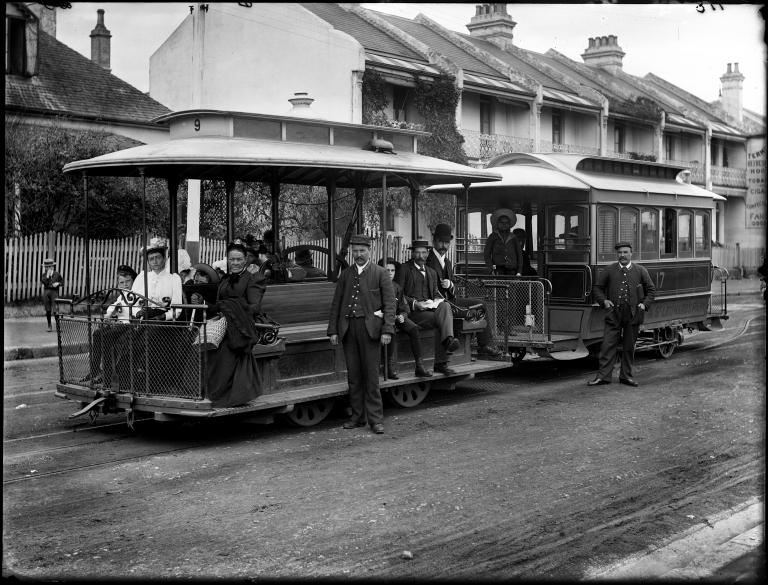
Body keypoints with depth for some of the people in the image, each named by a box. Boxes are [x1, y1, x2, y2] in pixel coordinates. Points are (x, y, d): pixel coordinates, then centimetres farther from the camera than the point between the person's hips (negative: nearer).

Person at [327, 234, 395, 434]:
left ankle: (375, 419, 1)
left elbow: (389, 304, -1)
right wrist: (333, 330, 6)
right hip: (348, 328, 4)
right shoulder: (345, 275, 14)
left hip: (369, 327, -4)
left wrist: (387, 330, -10)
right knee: (353, 375, 6)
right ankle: (358, 416, 15)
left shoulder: (380, 274, 4)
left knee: (371, 374, -4)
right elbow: (336, 304, 14)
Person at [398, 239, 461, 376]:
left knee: (445, 306, -29)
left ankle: (448, 340, -41)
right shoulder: (405, 269, 6)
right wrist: (415, 303, -15)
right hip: (413, 312, -5)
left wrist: (437, 300, 0)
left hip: (431, 308, 5)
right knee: (441, 320, -29)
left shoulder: (432, 272, 26)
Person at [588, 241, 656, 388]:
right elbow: (597, 288, 13)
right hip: (614, 315, 0)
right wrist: (603, 300, -3)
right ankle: (603, 376, -3)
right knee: (608, 345, -5)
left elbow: (651, 290, 13)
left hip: (633, 315, 0)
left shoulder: (640, 271, 7)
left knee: (629, 346, 7)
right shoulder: (609, 270, 7)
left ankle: (626, 375, 18)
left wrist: (645, 304, -1)